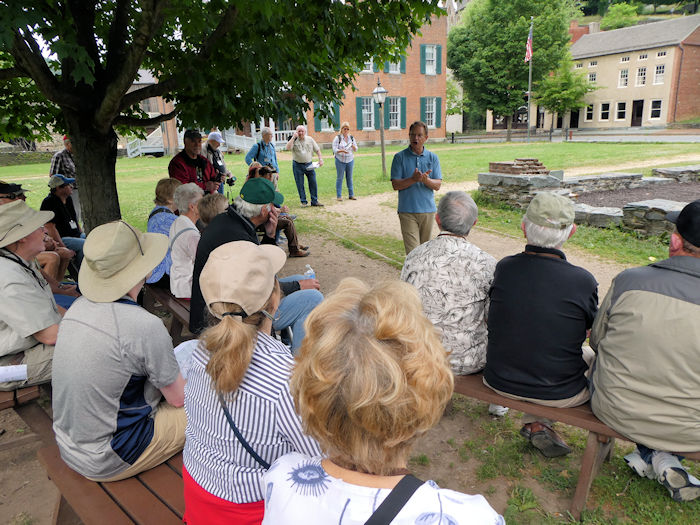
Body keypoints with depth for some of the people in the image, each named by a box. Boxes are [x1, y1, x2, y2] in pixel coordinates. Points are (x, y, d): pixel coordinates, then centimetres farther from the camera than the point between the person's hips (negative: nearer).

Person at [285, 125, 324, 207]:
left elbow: (317, 150, 10)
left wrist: (320, 159, -2)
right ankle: (303, 202, 12)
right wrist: (293, 137, -16)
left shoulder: (310, 139, 6)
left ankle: (314, 201, 10)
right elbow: (287, 147, -19)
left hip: (309, 164, 2)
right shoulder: (294, 140, 0)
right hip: (297, 165, -2)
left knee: (313, 183, 1)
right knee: (300, 184, 1)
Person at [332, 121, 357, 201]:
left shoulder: (351, 137, 9)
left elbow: (356, 149, 9)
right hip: (340, 160, -3)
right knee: (339, 178, -1)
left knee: (349, 177, 6)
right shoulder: (337, 138, -3)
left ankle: (351, 195, 12)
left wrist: (353, 146, -13)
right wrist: (342, 151, -27)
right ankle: (339, 195, 4)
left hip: (350, 160, 3)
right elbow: (334, 149, -10)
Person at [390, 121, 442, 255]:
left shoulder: (433, 158, 6)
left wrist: (425, 180, -21)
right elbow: (395, 185, -6)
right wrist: (413, 179, -22)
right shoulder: (400, 157, -1)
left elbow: (437, 185, 1)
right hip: (407, 211, -3)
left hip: (428, 210, 3)